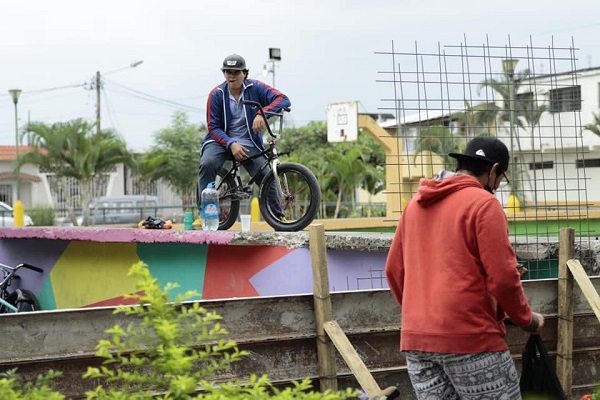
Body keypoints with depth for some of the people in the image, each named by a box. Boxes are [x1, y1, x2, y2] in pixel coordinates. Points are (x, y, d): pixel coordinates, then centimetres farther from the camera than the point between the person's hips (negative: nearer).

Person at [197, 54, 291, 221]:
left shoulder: (255, 88, -5)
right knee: (207, 163, -30)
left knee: (267, 174, -18)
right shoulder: (217, 94, -5)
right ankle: (203, 212, -22)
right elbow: (213, 127, -6)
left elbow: (283, 100, -17)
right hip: (221, 140, 0)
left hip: (249, 144, 0)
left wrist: (262, 113, -35)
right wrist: (231, 144, -23)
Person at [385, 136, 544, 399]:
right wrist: (526, 319, 5)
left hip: (416, 338, 7)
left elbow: (394, 269, 19)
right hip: (470, 337, -7)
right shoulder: (483, 203, -6)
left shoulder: (415, 204, 15)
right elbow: (502, 278, -11)